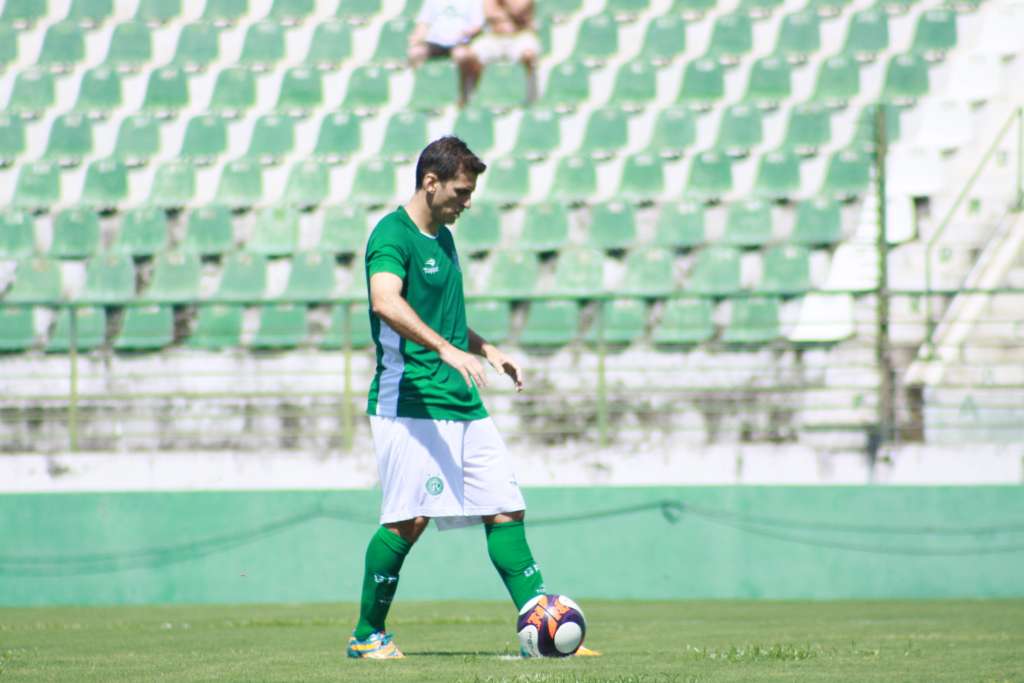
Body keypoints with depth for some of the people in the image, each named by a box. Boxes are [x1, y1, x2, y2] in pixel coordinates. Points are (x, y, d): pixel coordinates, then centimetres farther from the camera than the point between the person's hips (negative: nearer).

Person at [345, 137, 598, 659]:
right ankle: (367, 636, 2)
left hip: (462, 402, 9)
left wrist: (488, 352, 22)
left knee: (505, 509, 2)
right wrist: (445, 348, -39)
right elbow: (385, 301, -30)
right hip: (410, 401, -9)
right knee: (409, 519, -11)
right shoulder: (392, 235, -10)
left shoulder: (442, 238, 19)